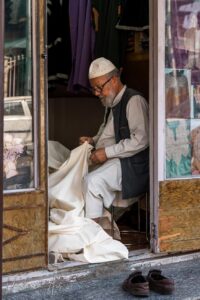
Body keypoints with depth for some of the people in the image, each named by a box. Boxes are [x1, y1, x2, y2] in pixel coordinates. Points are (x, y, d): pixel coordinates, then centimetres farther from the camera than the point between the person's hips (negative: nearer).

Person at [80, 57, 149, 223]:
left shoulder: (134, 101, -12)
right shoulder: (112, 103, 16)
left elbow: (141, 140, -19)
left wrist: (107, 152, -19)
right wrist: (93, 140, 9)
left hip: (131, 163, -9)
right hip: (112, 160, 9)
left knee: (92, 181, -28)